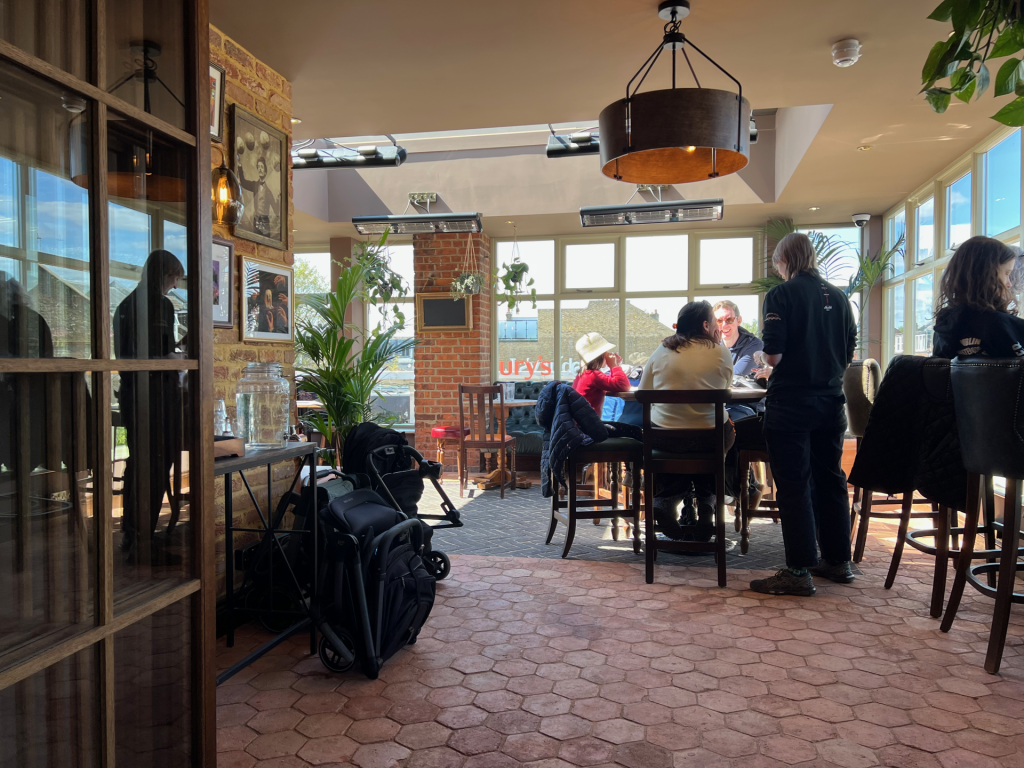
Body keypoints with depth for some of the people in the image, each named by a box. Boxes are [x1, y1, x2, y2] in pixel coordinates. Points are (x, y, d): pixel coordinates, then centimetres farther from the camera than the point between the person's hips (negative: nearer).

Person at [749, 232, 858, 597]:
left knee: (794, 485, -1)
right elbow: (850, 352, 12)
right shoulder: (838, 296, 8)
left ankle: (800, 570, 2)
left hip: (791, 403, -6)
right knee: (830, 479, 15)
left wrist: (769, 357, 5)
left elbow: (773, 356, -17)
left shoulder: (781, 295, -11)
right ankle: (838, 561, 26)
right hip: (831, 400, 6)